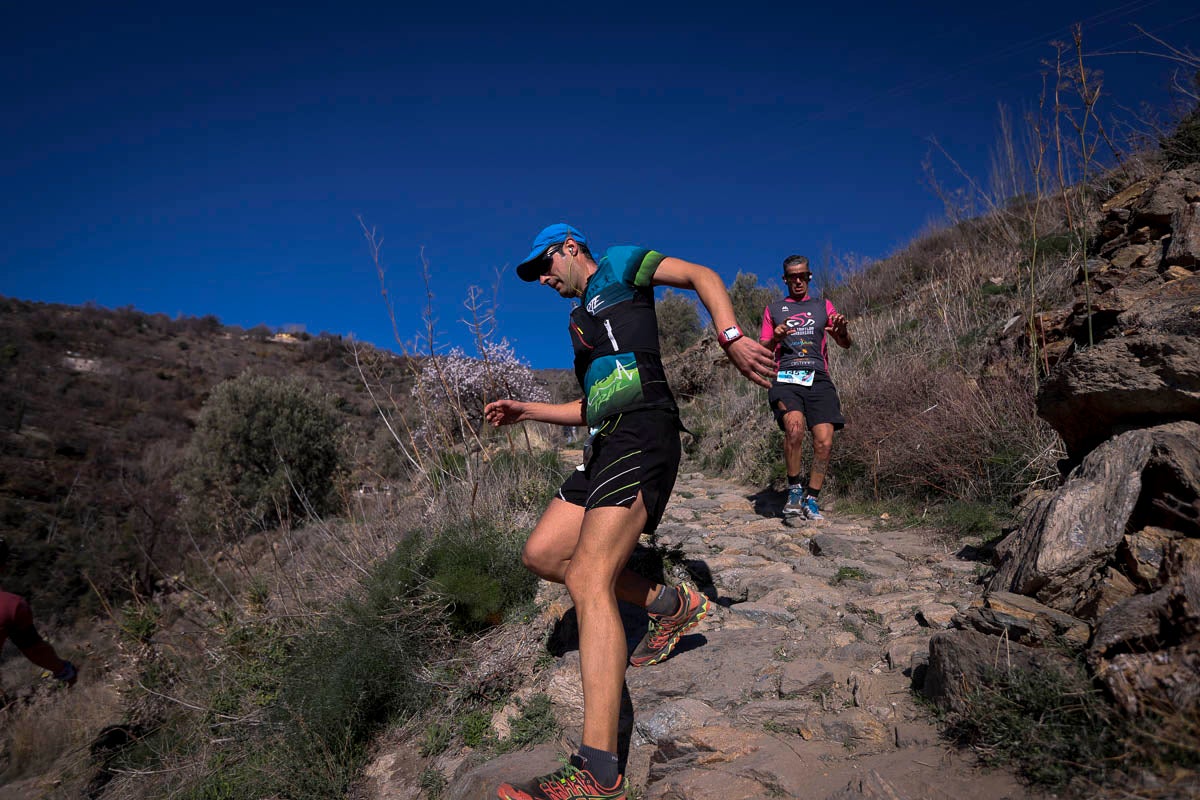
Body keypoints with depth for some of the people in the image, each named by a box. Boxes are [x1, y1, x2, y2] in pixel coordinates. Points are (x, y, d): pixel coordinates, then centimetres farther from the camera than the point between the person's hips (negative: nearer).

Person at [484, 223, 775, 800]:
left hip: (642, 434, -9)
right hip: (606, 446, 10)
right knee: (542, 554, 8)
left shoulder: (619, 266, 10)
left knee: (588, 579, -22)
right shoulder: (582, 321, 31)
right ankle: (670, 605, 15)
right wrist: (525, 410, 28)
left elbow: (701, 276, -3)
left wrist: (732, 338, -20)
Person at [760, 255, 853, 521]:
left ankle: (811, 499, 4)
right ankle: (794, 488, -13)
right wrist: (775, 338, -5)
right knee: (794, 426, -30)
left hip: (818, 379, 2)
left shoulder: (823, 306, 22)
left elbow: (845, 344, 13)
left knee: (824, 442, -13)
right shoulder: (773, 310, 21)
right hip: (785, 379, -1)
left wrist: (842, 329, -10)